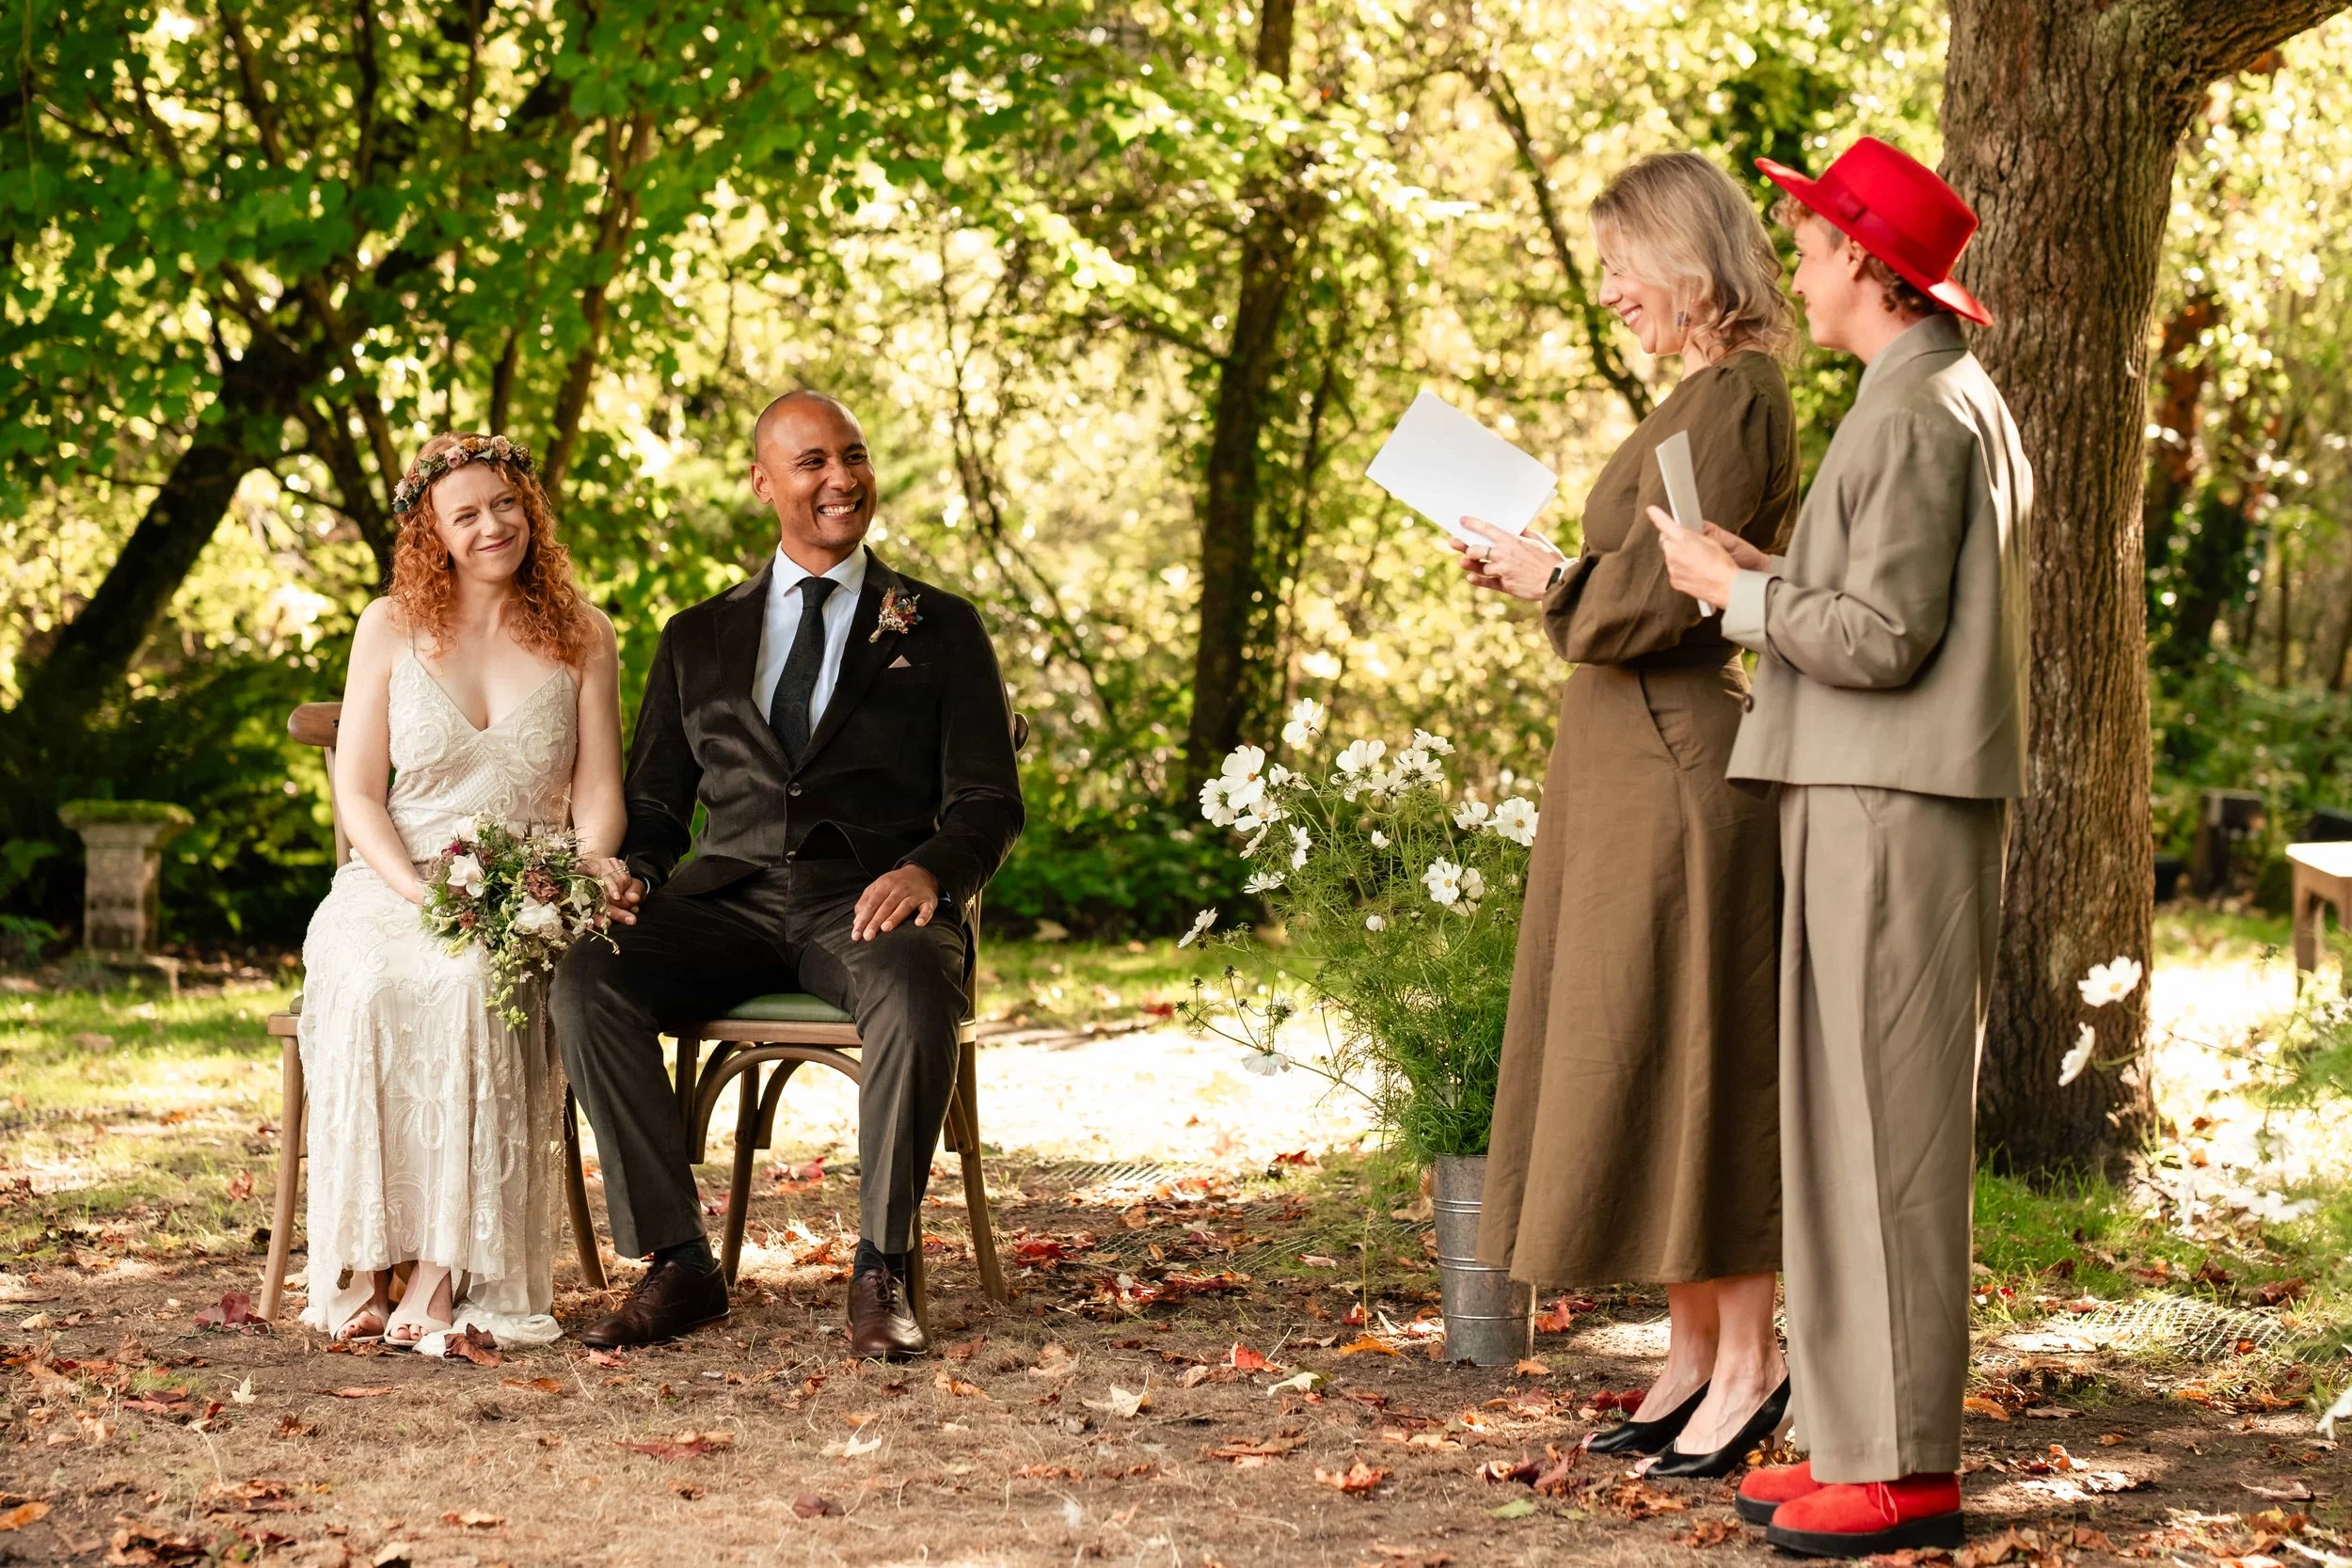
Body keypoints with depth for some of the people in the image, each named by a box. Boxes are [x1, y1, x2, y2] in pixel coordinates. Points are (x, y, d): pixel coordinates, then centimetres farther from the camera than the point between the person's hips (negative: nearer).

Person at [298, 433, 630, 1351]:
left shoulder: (580, 638, 10)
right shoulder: (391, 628, 9)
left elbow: (598, 794, 7)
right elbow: (356, 790, 5)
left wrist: (589, 878, -16)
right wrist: (416, 890, -13)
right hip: (395, 886, 1)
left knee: (474, 981, -37)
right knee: (366, 982, -36)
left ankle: (450, 1271, -36)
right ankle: (363, 1264, -33)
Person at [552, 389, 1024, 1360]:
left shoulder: (940, 630, 14)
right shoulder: (698, 640, 21)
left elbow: (989, 804, 5)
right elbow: (653, 804, 20)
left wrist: (928, 871, -18)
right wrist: (634, 874, -5)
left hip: (869, 905, -2)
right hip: (729, 905, 3)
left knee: (916, 987, -38)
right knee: (584, 976, -27)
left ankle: (882, 1273, -28)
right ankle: (675, 1263, -22)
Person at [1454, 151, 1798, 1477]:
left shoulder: (1729, 398, -15)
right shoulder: (1710, 395, 17)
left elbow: (1661, 595, -20)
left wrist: (1544, 573, -5)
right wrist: (1543, 573, 12)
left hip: (1678, 765, -10)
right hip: (1643, 764, 10)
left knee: (1683, 1056, -5)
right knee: (1641, 1058, 12)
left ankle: (1750, 1357, 2)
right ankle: (1697, 1354, 17)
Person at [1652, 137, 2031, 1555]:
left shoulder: (1916, 413, -14)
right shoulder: (1959, 400, 18)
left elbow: (1884, 639, -20)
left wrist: (1737, 591, -8)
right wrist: (1777, 577, 13)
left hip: (1892, 812, -10)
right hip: (1889, 802, 10)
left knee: (1884, 1125, -7)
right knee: (1865, 1125, 12)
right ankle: (1866, 1436, 17)